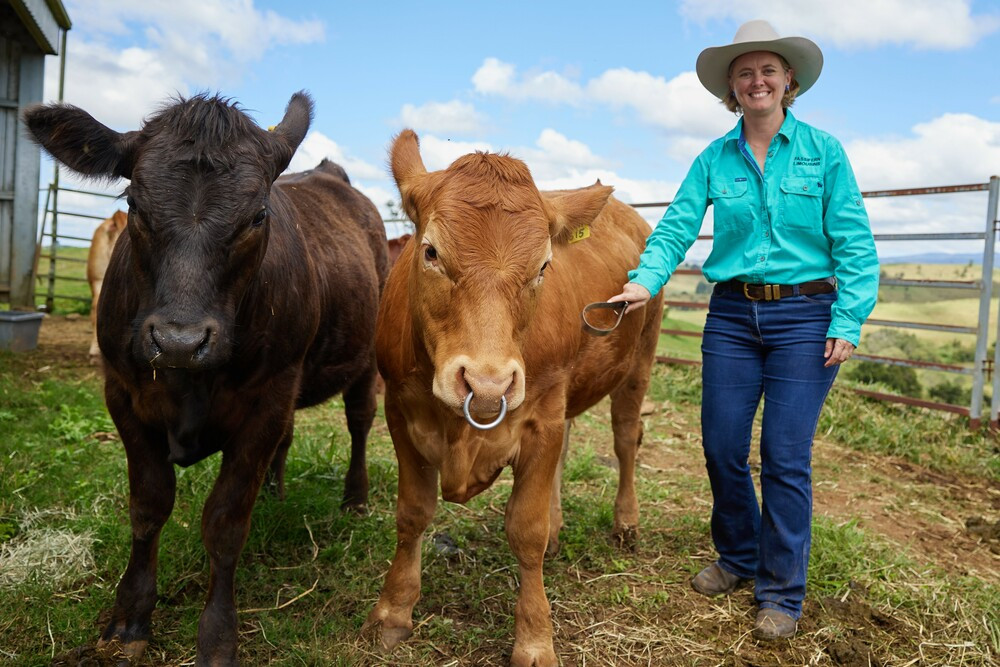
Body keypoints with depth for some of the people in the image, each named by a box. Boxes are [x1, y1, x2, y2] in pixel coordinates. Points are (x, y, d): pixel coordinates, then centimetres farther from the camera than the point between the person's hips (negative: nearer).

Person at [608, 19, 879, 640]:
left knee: (786, 458, -2)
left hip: (804, 316, -3)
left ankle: (782, 594, 16)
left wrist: (847, 323, -12)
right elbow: (676, 227, -3)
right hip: (732, 315, 3)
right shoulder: (714, 159, 6)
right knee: (722, 450, 8)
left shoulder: (823, 151, -1)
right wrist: (646, 280, -20)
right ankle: (738, 559, 32)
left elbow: (854, 245, -4)